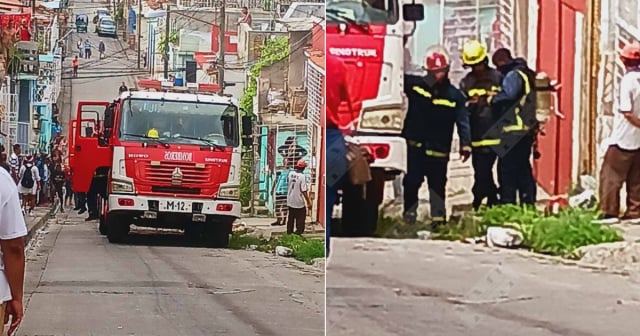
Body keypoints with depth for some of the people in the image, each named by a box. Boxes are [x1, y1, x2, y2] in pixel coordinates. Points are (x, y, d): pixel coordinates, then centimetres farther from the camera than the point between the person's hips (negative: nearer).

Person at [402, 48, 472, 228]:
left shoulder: (454, 96, -1)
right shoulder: (415, 84, 0)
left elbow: (463, 122, -3)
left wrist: (465, 144, -13)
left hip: (438, 150, -1)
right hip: (414, 145, 1)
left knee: (437, 184, 5)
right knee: (412, 181, 3)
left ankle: (438, 219, 12)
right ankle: (409, 216, 14)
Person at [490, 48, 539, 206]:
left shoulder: (513, 75, -12)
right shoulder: (528, 74, 18)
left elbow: (509, 94, -29)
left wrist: (493, 99, -15)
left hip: (514, 131, -9)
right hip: (527, 131, 9)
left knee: (507, 170, -5)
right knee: (523, 169, 15)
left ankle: (507, 204, -6)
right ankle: (528, 203, 17)